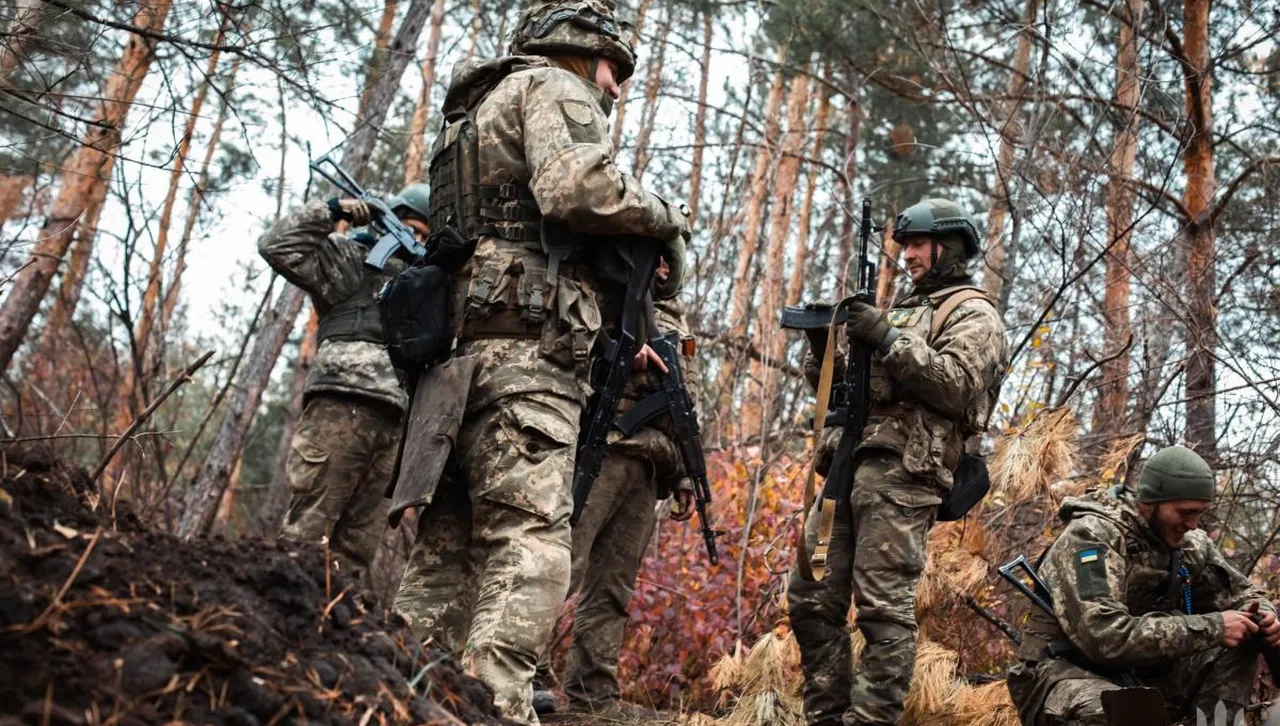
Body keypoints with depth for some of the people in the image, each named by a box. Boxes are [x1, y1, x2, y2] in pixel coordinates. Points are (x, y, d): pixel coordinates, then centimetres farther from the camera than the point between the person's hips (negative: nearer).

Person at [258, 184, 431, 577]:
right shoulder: (352, 258, 10)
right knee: (304, 534, -11)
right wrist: (332, 210, -4)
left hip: (390, 422, 6)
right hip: (342, 406, -6)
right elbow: (279, 247, -1)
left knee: (358, 549, 1)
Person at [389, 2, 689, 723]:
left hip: (459, 353, 9)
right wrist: (663, 214, 1)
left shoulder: (483, 109, 33)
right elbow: (578, 187, -17)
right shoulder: (553, 86, 4)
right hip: (526, 351, -9)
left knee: (448, 550, 8)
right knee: (530, 550, -14)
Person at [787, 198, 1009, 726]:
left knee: (884, 608, -10)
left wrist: (888, 338, -16)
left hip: (900, 475, -8)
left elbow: (955, 386, -14)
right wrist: (824, 346, 6)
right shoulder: (901, 307, 29)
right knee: (810, 598, 4)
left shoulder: (974, 315, 5)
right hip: (844, 465, 8)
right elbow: (835, 384, 26)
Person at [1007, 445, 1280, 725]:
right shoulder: (1091, 536, -20)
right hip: (1064, 672, -7)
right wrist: (1211, 627, -28)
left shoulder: (1189, 542, 2)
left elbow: (1240, 592, 16)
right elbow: (1107, 638, -31)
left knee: (1238, 646, -8)